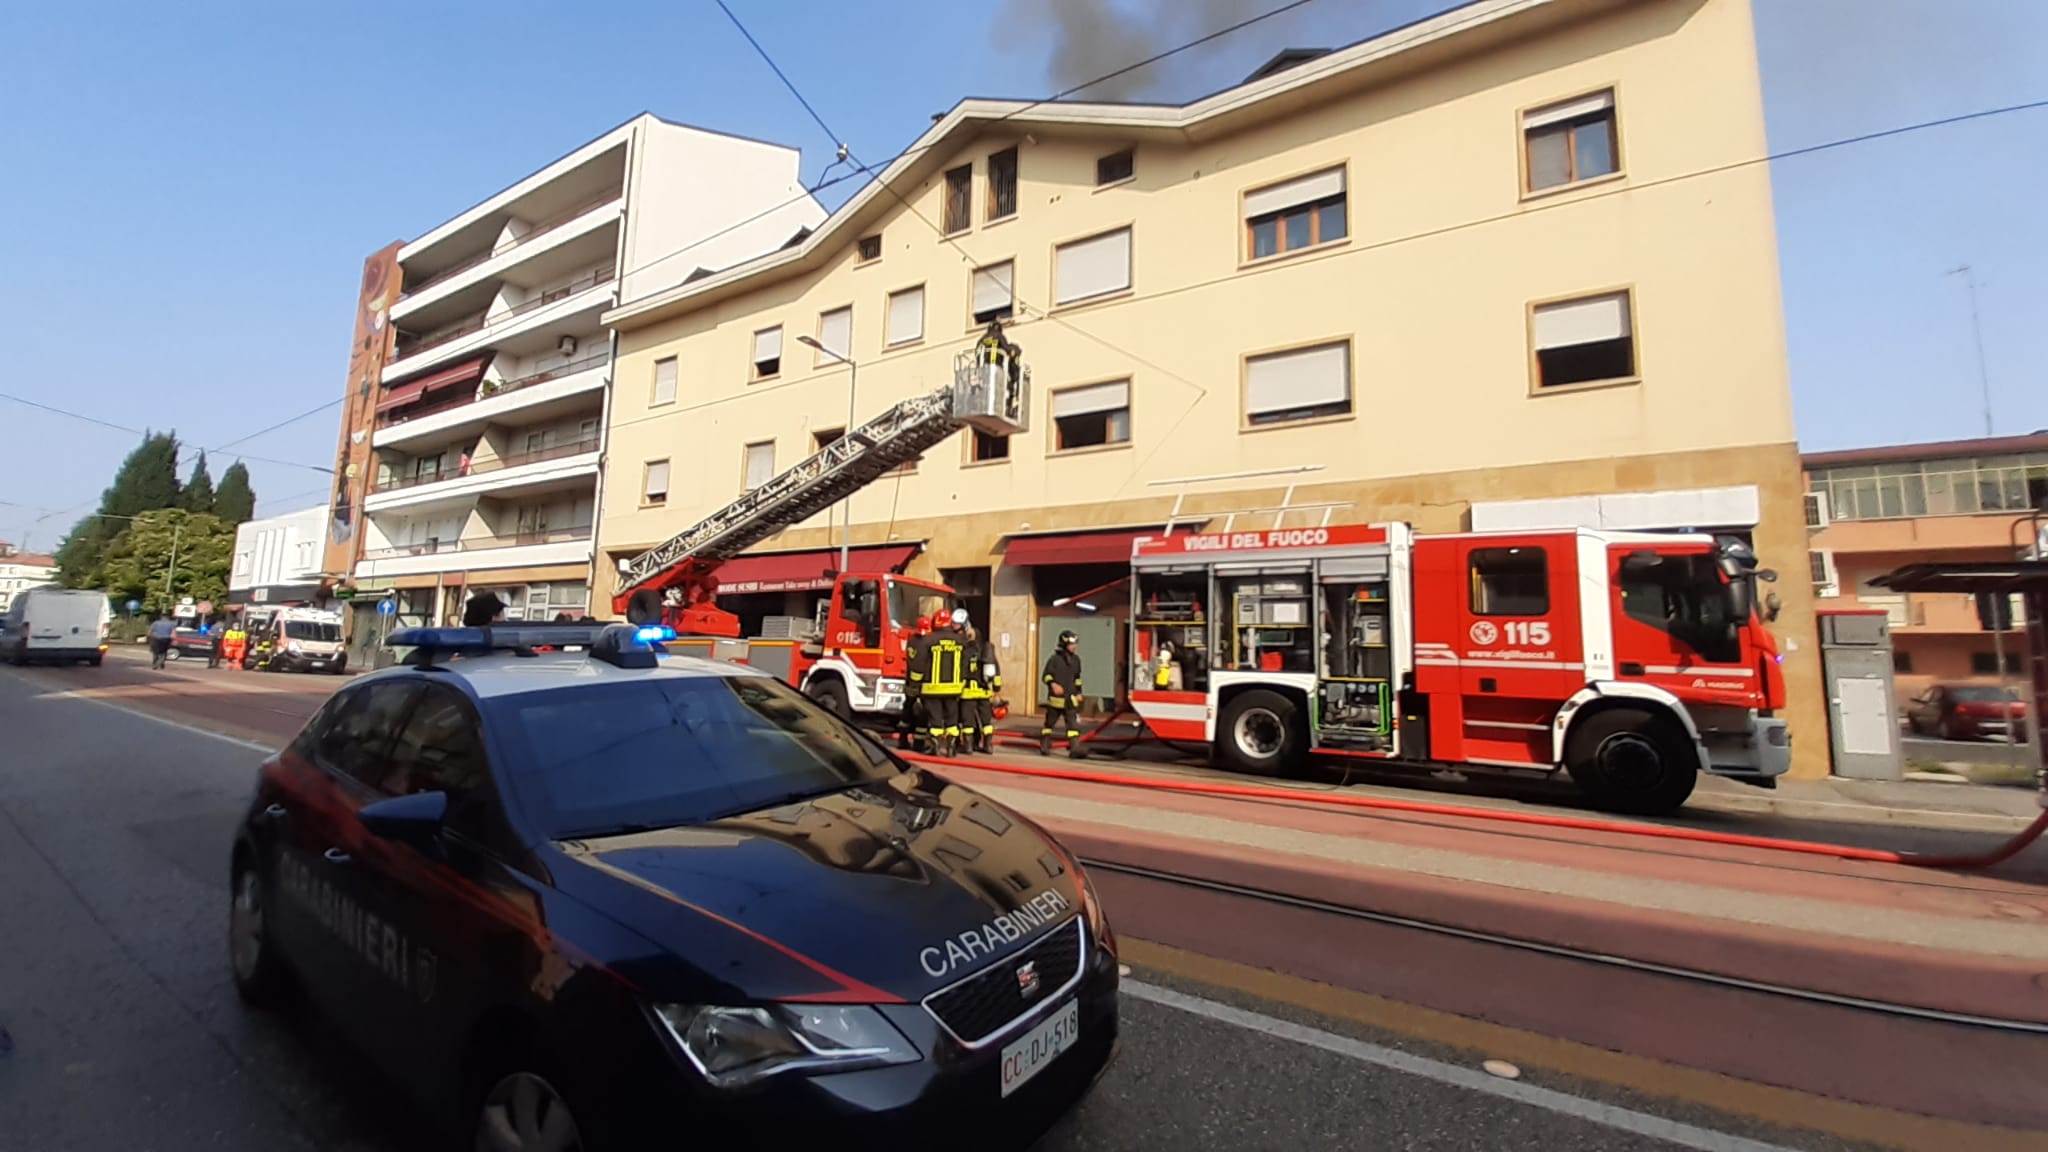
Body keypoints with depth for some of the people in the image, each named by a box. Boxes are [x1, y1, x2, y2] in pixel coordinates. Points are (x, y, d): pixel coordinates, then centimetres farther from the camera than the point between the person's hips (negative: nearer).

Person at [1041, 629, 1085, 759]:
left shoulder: (1076, 659, 9)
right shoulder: (1054, 659, -9)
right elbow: (1047, 675, -10)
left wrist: (1078, 692, 17)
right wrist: (1053, 684, -28)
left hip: (1070, 698, 4)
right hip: (1056, 697, -4)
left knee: (1073, 723, -5)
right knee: (1049, 722, 9)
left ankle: (1075, 749, -7)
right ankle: (1044, 746, 25)